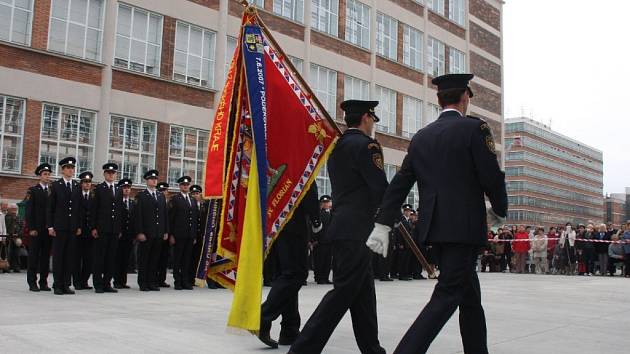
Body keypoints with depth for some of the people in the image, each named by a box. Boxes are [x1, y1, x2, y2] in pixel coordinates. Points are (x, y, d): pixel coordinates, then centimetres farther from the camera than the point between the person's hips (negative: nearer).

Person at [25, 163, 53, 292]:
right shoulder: (33, 190, 2)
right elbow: (29, 211, -3)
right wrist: (31, 228, -11)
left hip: (48, 228, 3)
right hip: (36, 229, -3)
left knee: (46, 255, 5)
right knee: (33, 255, 0)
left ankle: (43, 282, 10)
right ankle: (32, 282, 5)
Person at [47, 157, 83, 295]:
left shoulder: (77, 187, 12)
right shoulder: (55, 186, 3)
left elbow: (79, 208, 11)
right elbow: (50, 207, 0)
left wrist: (79, 226, 5)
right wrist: (50, 226, -6)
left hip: (73, 227, 3)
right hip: (59, 226, -3)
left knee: (70, 257, 4)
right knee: (58, 256, 1)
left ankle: (66, 284, 9)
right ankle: (57, 285, 6)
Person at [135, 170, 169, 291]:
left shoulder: (161, 196, 16)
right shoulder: (141, 196, 1)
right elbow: (138, 215, -5)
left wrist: (166, 231, 9)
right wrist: (139, 232, -12)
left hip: (159, 234, 4)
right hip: (146, 233, -4)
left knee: (155, 259, 6)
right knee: (144, 259, 1)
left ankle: (152, 283, 12)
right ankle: (143, 284, 7)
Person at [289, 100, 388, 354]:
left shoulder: (337, 146, 15)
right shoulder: (365, 144, -11)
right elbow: (381, 188, -14)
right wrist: (396, 212, 3)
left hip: (343, 226, 9)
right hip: (357, 230, -9)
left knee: (363, 292, 14)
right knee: (343, 291, -6)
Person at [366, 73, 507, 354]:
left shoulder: (421, 137, 11)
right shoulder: (474, 128, -5)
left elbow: (399, 184, 7)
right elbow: (493, 178, -9)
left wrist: (382, 225, 5)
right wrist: (499, 211, 10)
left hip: (434, 228, 6)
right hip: (465, 226, -6)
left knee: (469, 296, 18)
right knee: (446, 296, -7)